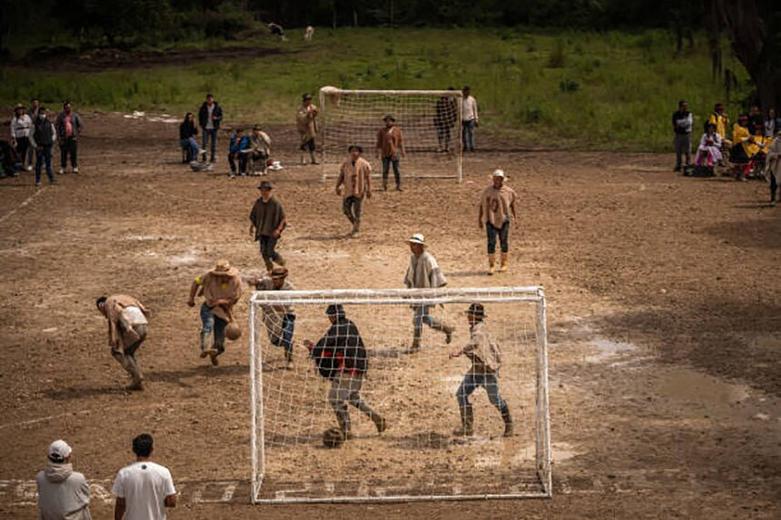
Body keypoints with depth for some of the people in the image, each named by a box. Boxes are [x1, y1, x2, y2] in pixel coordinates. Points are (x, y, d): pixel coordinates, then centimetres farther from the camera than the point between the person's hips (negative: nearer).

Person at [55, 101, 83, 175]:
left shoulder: (75, 115, 3)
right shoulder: (60, 116, 1)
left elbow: (81, 125, 10)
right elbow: (56, 126, 4)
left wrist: (77, 133, 2)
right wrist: (58, 136, -3)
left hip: (73, 137, 0)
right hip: (63, 138, 0)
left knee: (74, 153, 0)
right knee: (63, 153, 2)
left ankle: (74, 167, 11)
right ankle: (62, 168, 10)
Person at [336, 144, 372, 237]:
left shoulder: (364, 164, -7)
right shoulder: (346, 163, 1)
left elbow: (368, 177, -5)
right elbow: (341, 176, 6)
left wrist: (369, 190, -10)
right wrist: (338, 186, -2)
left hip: (359, 191, -3)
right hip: (348, 190, 3)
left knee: (357, 211, 0)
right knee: (346, 209, 5)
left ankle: (356, 231, 12)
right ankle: (356, 225, 28)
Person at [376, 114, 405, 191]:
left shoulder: (397, 130, 2)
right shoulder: (382, 131, 4)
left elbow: (401, 141, 3)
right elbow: (379, 142, 2)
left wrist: (402, 152, -4)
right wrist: (378, 153, -5)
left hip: (394, 153, -1)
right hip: (385, 153, 1)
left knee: (396, 170, -2)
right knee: (385, 170, -1)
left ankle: (398, 186, 1)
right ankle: (384, 186, 2)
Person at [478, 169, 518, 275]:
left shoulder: (508, 191, -2)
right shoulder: (487, 191, 0)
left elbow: (512, 202, 15)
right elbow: (481, 205, 7)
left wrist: (514, 214, 19)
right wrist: (479, 219, 8)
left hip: (503, 220, 0)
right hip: (491, 220, 0)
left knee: (504, 242, 7)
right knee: (491, 243, -6)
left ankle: (504, 264, 19)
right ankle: (491, 265, -2)